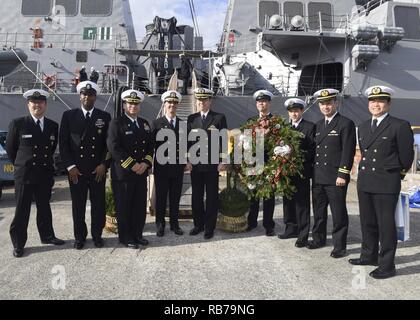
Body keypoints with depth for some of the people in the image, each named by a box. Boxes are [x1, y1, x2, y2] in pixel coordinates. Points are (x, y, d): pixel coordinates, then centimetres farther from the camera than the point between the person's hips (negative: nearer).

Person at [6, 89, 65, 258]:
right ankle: (18, 244, 19)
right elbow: (10, 148, 4)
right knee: (22, 211, 6)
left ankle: (47, 236, 31)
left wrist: (46, 163, 12)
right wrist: (21, 165, 10)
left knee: (44, 207, 16)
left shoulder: (53, 126, 4)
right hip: (24, 175, -3)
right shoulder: (17, 124, -6)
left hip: (45, 174, 3)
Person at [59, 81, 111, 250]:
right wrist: (70, 166, -6)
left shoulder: (105, 117, 5)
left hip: (98, 169, 0)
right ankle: (80, 236, 22)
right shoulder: (69, 115, 4)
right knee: (78, 204, 7)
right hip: (76, 170, 0)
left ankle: (97, 235, 23)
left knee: (98, 204, 7)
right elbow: (63, 143, 2)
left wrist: (104, 164, -6)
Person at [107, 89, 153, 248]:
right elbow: (114, 147, -15)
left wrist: (145, 163, -5)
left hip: (141, 172, 6)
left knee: (140, 206, 10)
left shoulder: (145, 123, 13)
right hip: (122, 173, -5)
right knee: (124, 207, 4)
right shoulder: (116, 123, -5)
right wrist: (132, 165, -17)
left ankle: (137, 234, 24)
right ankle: (126, 238, 18)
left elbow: (150, 146, 12)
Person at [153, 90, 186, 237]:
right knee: (161, 197, 7)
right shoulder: (157, 123, 0)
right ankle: (160, 225, 21)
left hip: (178, 167, 3)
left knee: (175, 197, 10)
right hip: (161, 167, -2)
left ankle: (174, 224, 24)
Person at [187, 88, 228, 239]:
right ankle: (198, 224, 24)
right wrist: (187, 160, 4)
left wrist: (223, 161, -8)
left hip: (212, 164, -3)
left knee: (212, 197, 5)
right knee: (196, 196, 10)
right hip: (195, 164, 3)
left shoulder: (219, 118, -1)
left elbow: (224, 141, -3)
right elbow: (188, 140, 9)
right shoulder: (191, 118, 8)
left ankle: (210, 227, 16)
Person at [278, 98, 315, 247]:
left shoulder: (310, 127, -3)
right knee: (288, 201, 13)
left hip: (302, 171, -5)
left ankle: (303, 235, 8)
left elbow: (313, 149, -9)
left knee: (302, 203, 0)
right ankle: (291, 229, 27)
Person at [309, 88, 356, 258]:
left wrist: (342, 175, -15)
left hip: (336, 178, -6)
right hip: (318, 177, 7)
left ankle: (339, 245, 15)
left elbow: (348, 151, -11)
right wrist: (313, 172, 12)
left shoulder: (346, 123, -5)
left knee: (338, 213, 3)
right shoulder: (319, 124, 15)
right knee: (318, 211, 16)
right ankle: (318, 239, 31)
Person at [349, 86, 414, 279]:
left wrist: (398, 173, 9)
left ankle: (387, 265, 13)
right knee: (367, 222, 15)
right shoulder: (363, 127, 13)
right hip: (364, 181, 6)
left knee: (386, 225, 2)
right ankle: (369, 255, 31)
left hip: (386, 183, -6)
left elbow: (406, 156, -1)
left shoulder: (400, 126, -7)